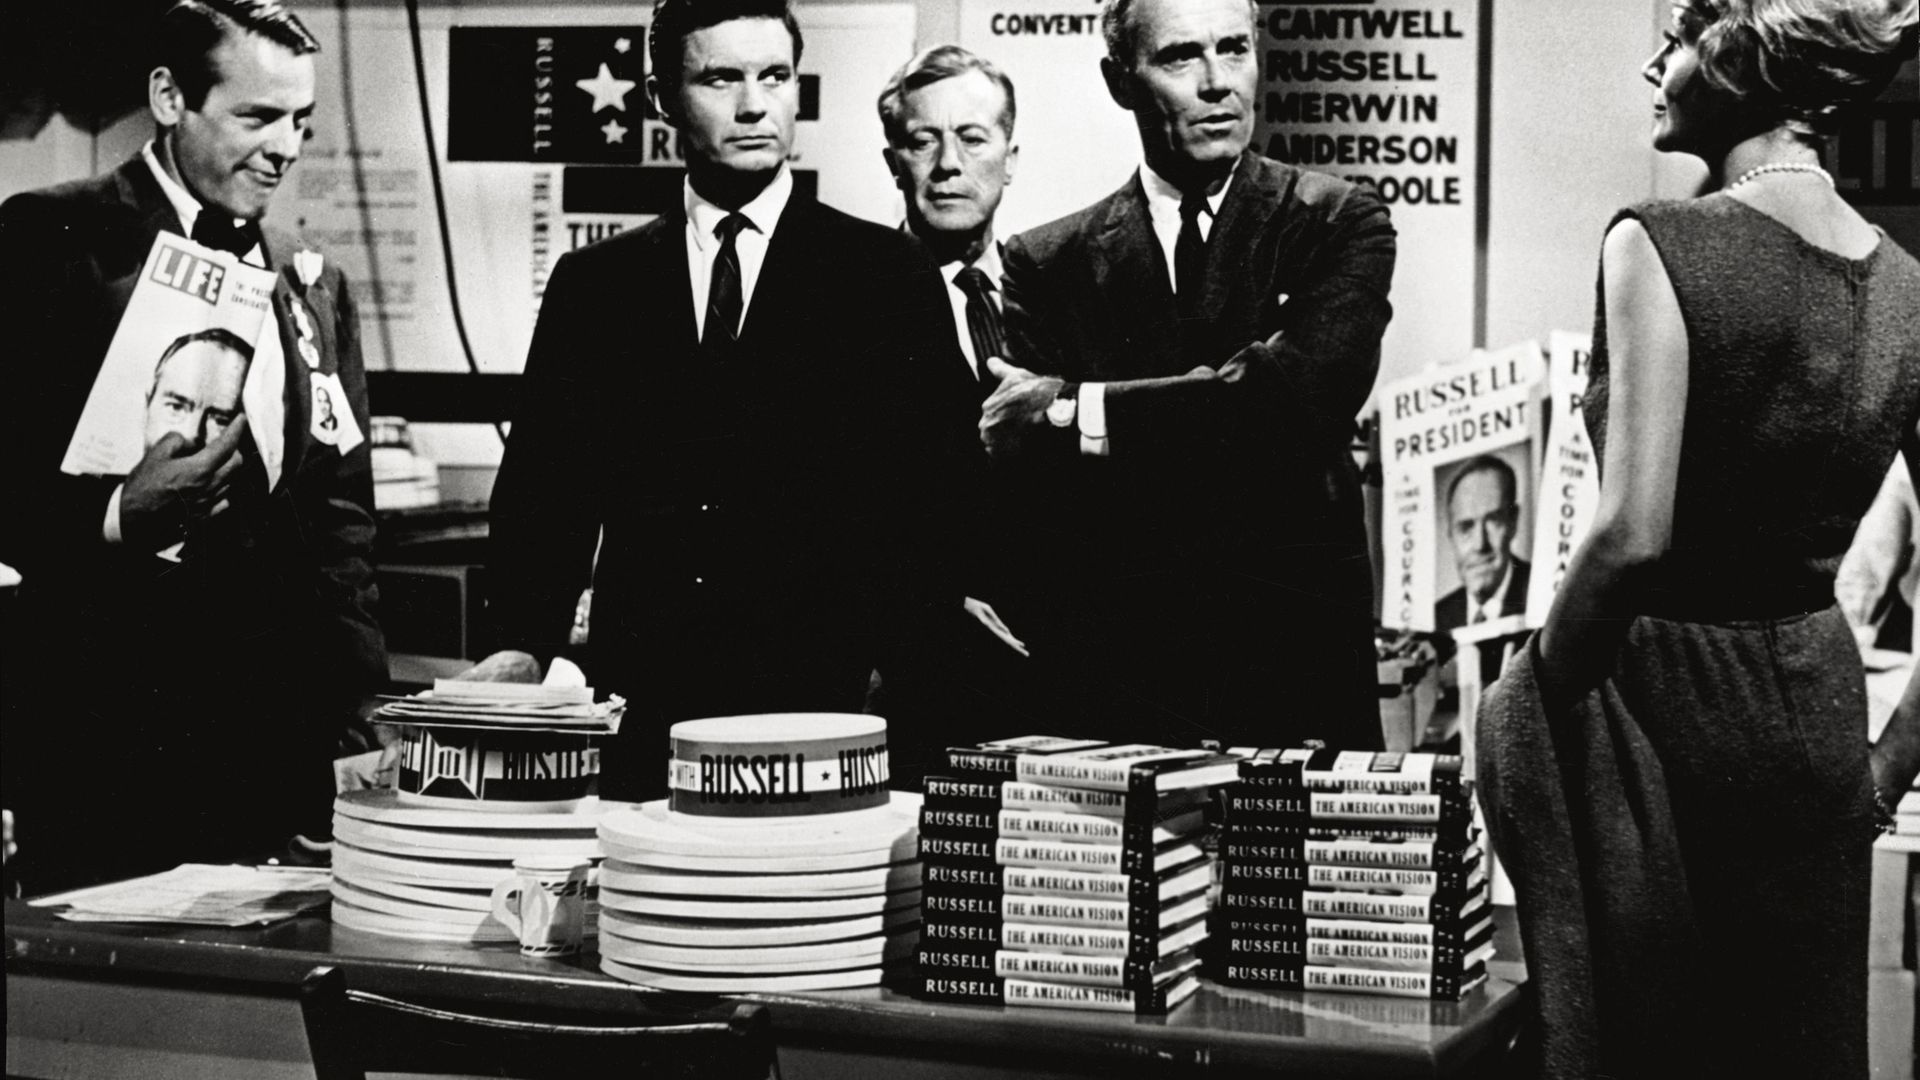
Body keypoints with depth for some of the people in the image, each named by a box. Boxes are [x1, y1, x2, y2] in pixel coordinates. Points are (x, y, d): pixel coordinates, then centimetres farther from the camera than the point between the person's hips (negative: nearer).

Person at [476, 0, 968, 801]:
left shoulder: (888, 276, 5)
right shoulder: (593, 285, 12)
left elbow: (935, 494, 1)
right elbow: (541, 490, 11)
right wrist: (525, 644, -5)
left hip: (821, 705, -2)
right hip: (642, 703, 2)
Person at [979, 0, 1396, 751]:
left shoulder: (1339, 225, 5)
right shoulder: (1049, 262, 9)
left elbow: (1298, 393, -14)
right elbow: (1031, 494, 1)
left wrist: (1077, 410, -11)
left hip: (1297, 668, -1)